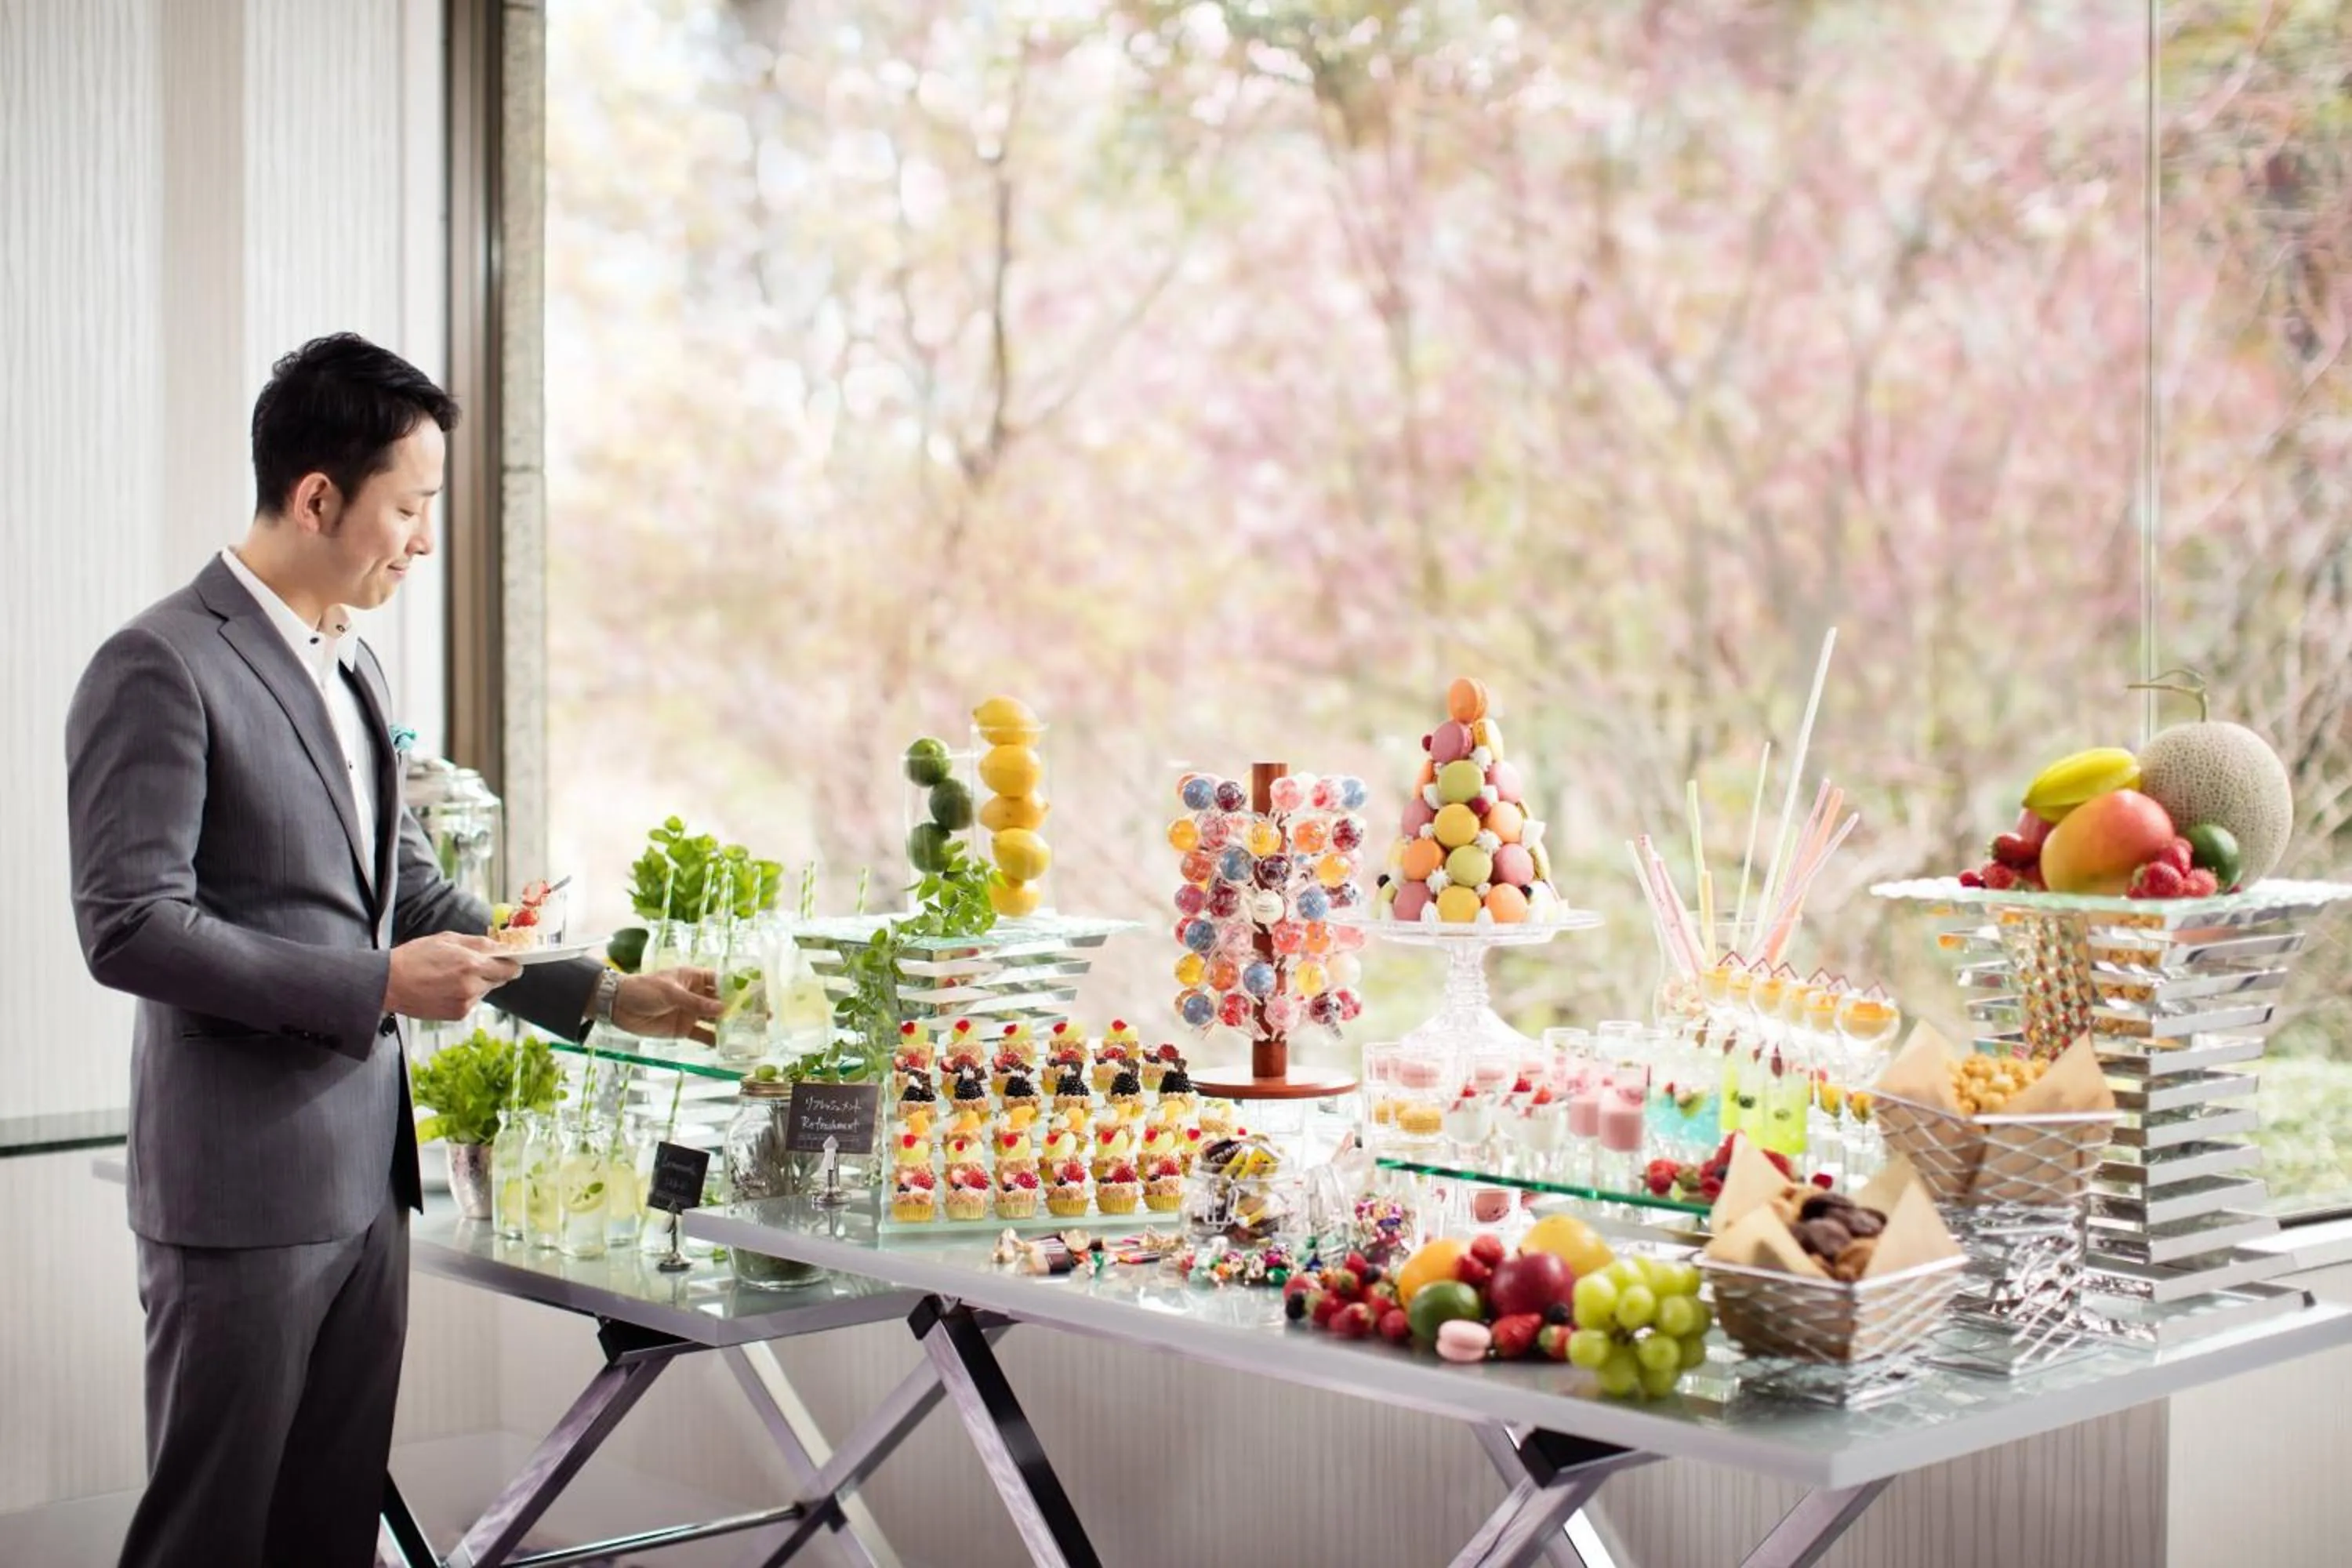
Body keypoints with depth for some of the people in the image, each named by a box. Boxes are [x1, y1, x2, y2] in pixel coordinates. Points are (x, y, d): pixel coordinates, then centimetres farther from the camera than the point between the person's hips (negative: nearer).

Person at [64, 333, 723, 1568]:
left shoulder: (349, 667, 15)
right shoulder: (161, 667, -13)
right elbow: (129, 929, -19)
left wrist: (600, 994, 15)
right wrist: (379, 983, -17)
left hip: (363, 1172, 8)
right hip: (243, 1185, -8)